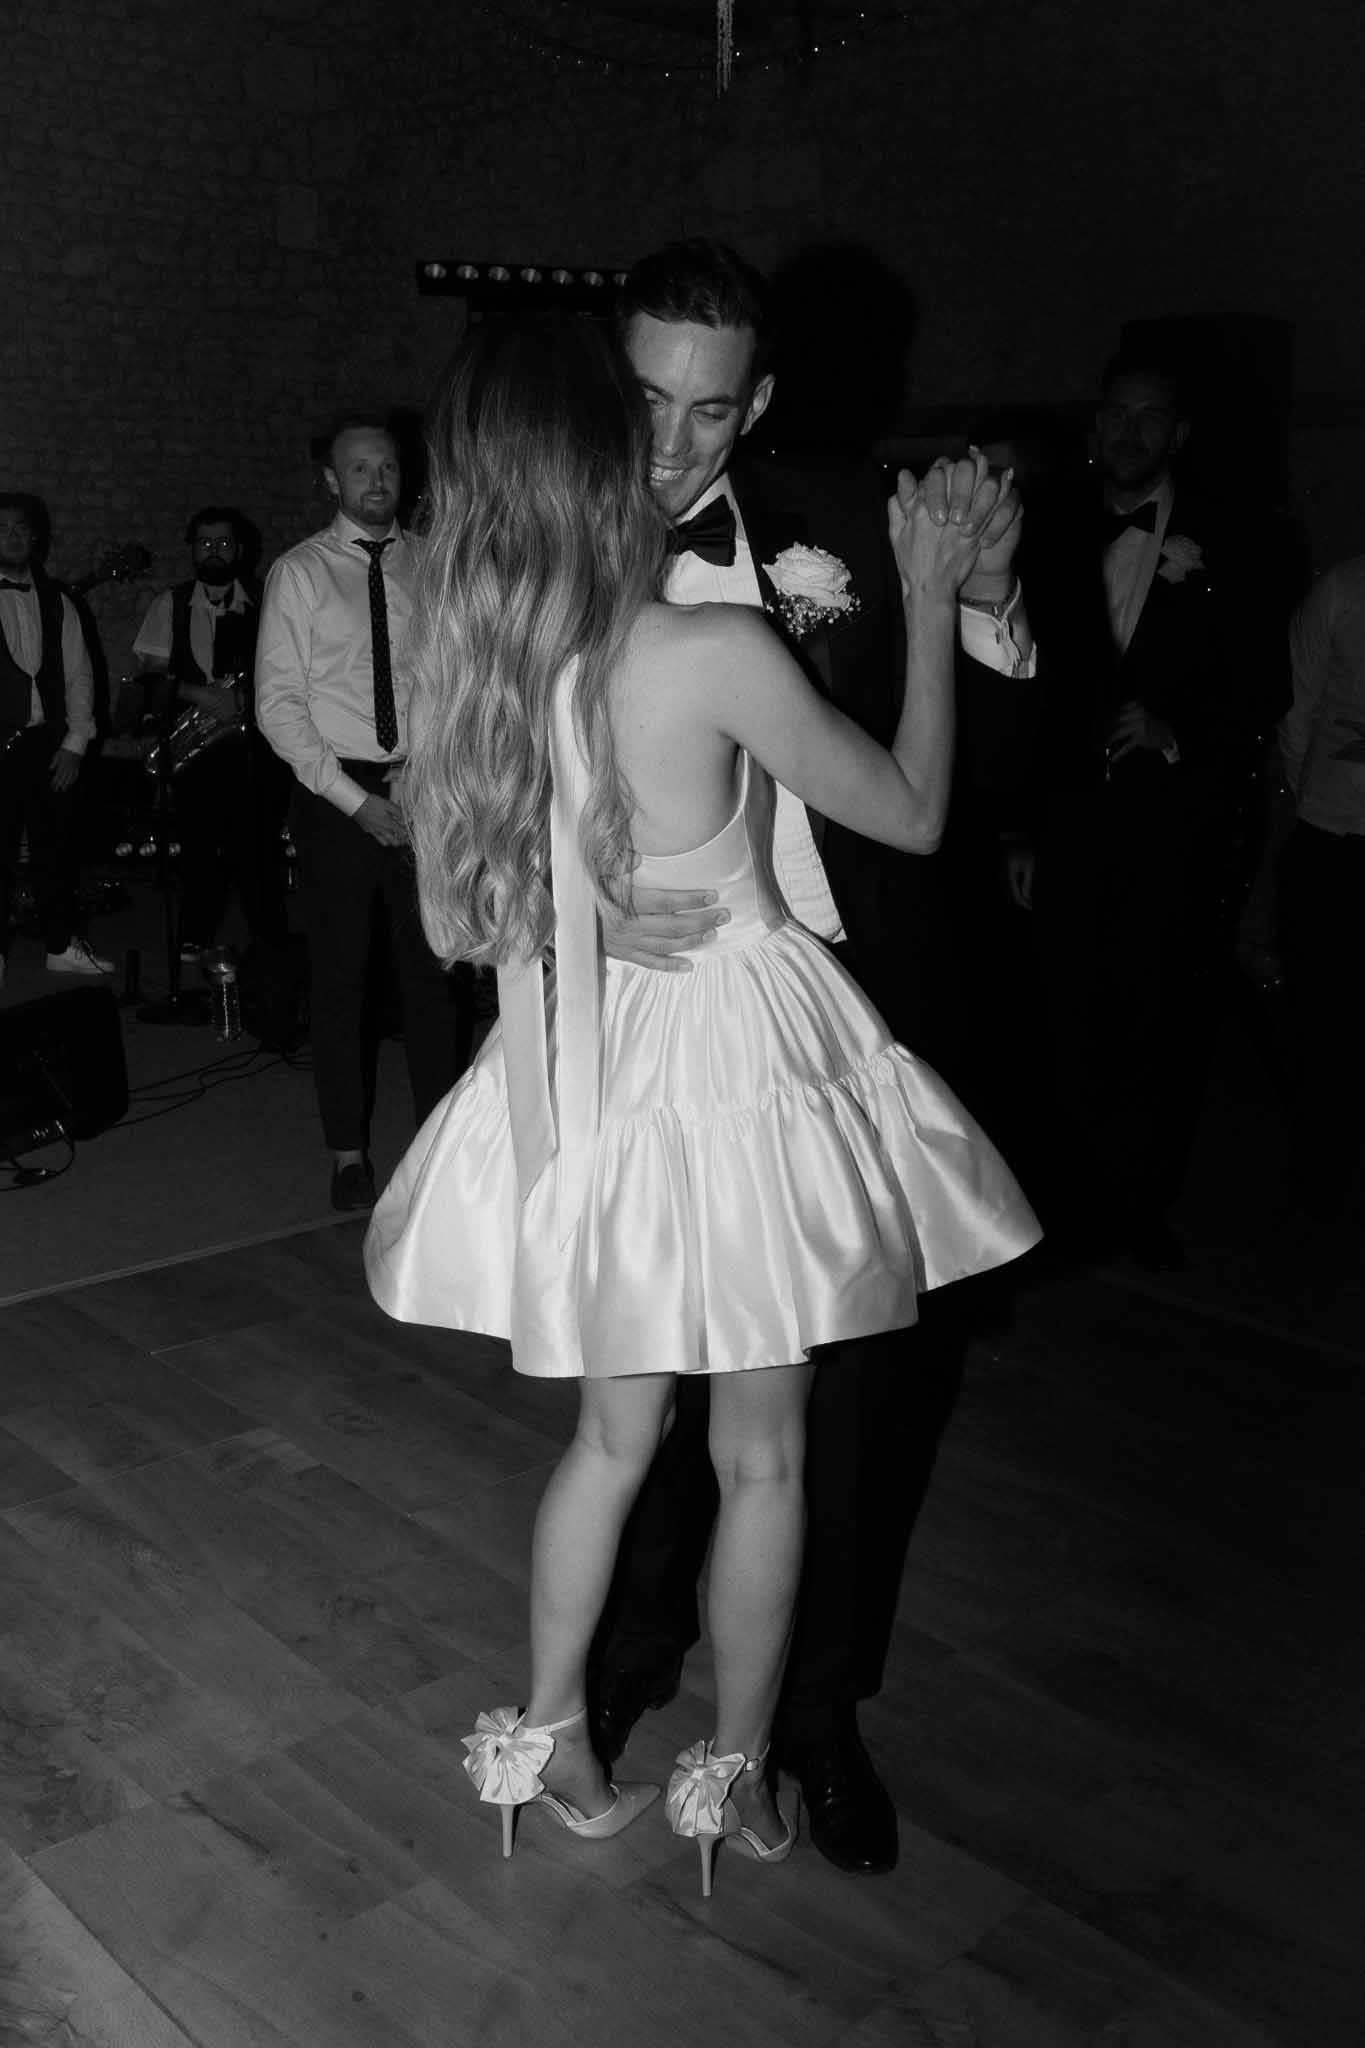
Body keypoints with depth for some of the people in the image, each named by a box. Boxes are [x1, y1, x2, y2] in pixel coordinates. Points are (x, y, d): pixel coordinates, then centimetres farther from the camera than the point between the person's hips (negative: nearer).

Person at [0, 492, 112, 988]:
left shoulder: (55, 602, 13)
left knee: (56, 846, 9)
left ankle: (61, 945, 21)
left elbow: (79, 676, 11)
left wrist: (74, 743, 1)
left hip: (50, 744, 3)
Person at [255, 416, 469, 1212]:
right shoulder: (299, 572, 1)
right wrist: (355, 799, -12)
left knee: (434, 968, 5)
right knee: (340, 976, 4)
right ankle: (350, 1152, 17)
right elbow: (278, 704, -5)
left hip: (423, 790, 2)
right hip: (337, 795, -1)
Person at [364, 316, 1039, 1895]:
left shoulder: (464, 674, -6)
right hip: (741, 1063, -5)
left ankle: (548, 1736, 35)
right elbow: (913, 814, -7)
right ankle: (734, 1777, 32)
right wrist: (930, 593, 0)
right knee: (761, 1452, 15)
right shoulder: (716, 654, -21)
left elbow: (453, 928, 4)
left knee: (614, 1427, 24)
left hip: (583, 1082, 5)